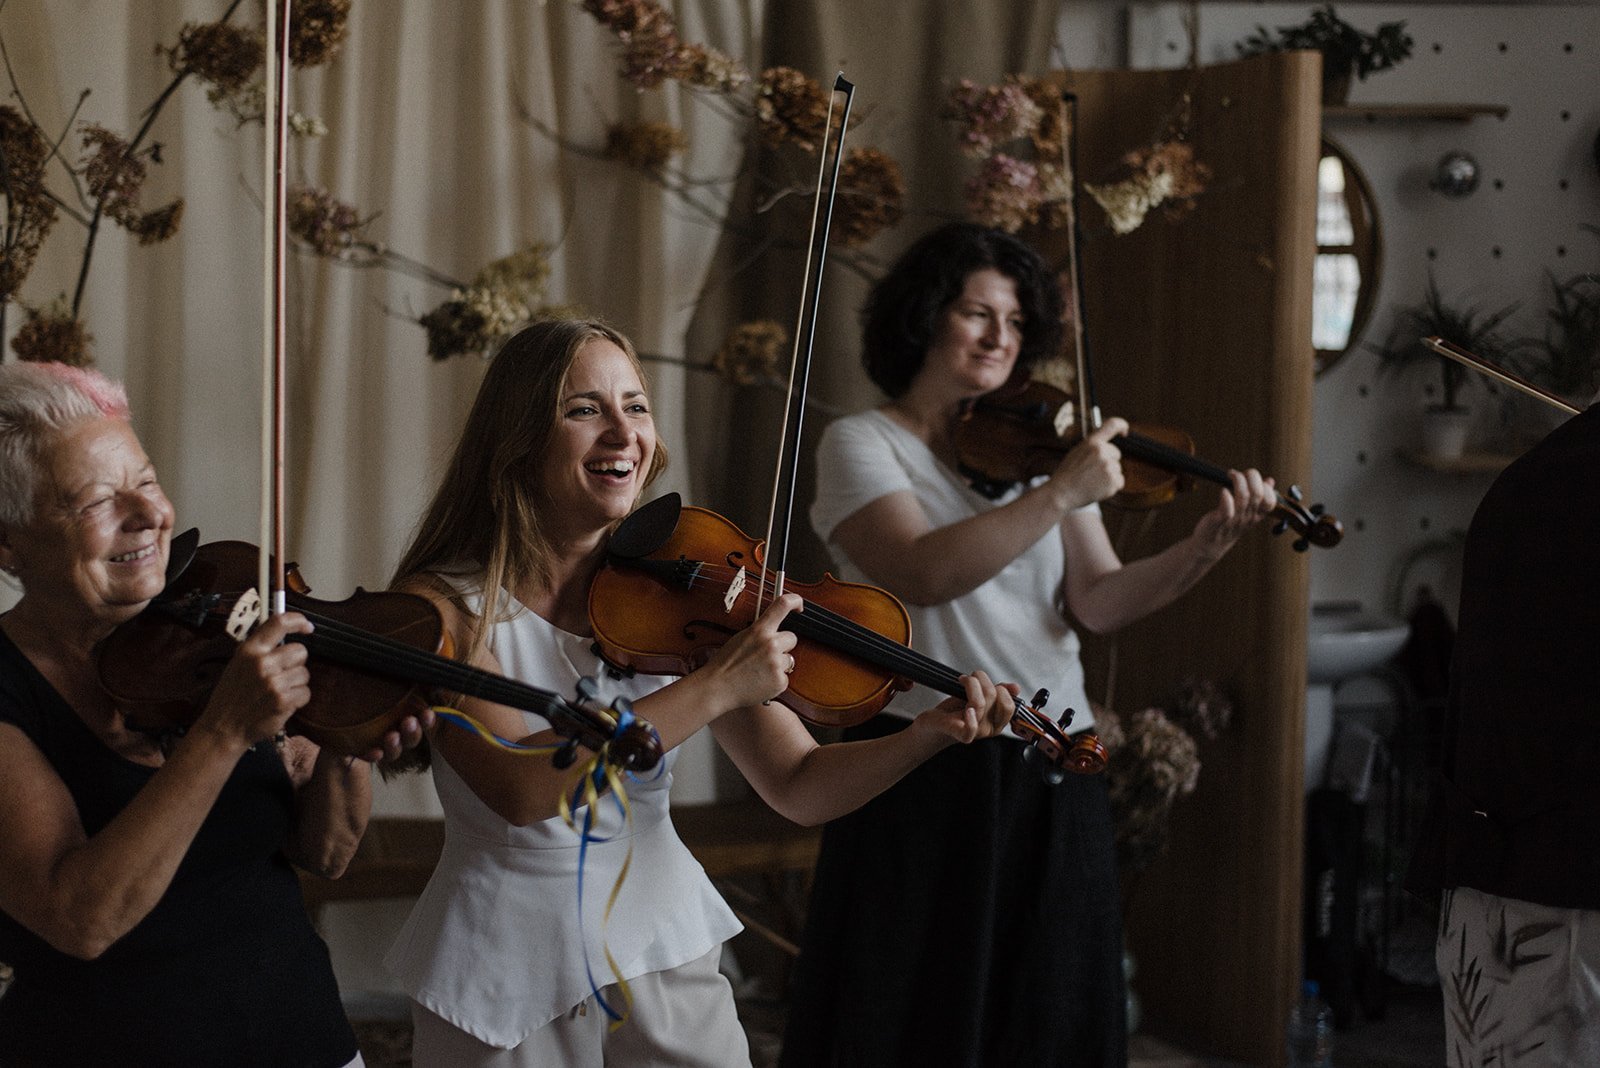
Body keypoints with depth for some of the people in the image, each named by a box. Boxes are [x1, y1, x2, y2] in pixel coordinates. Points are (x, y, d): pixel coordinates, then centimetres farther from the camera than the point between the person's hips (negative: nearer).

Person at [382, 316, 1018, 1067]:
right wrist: (714, 688, -32)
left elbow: (799, 788, -5)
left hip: (667, 963, 3)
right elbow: (519, 788, -28)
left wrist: (935, 732, -22)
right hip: (505, 979, -3)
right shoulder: (443, 604, -13)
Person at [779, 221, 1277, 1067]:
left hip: (1054, 768, 4)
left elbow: (1099, 601, -1)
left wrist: (1202, 548, -17)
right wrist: (1061, 495, -25)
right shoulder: (861, 443, -1)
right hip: (926, 767, -4)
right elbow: (925, 573, -20)